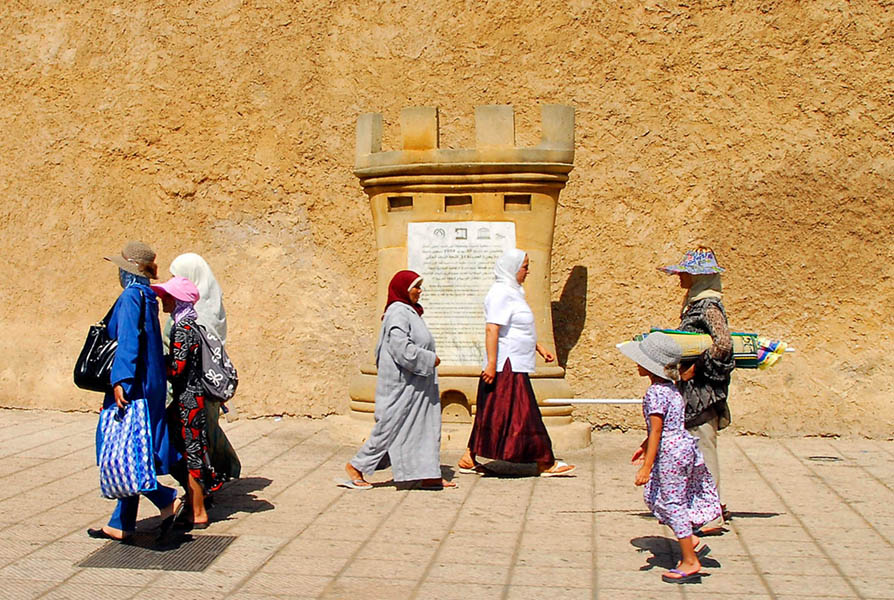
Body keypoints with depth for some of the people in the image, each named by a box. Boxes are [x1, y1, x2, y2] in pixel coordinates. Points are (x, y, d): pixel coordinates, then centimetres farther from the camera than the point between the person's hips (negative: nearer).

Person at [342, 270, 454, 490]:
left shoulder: (409, 312, 16)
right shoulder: (398, 312, -16)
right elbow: (401, 348, -26)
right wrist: (430, 359, -18)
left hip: (415, 385, 10)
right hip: (401, 383, -10)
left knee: (426, 426, 9)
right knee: (390, 427, -3)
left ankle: (429, 475, 12)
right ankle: (357, 466, 9)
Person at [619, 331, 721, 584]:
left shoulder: (655, 394, -19)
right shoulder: (671, 389, 10)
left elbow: (656, 432, -20)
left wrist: (646, 467, -18)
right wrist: (644, 447, 30)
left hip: (670, 453, -10)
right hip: (682, 447, 10)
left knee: (672, 503, 1)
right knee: (655, 497, 19)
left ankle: (690, 563, 10)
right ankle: (692, 541, 21)